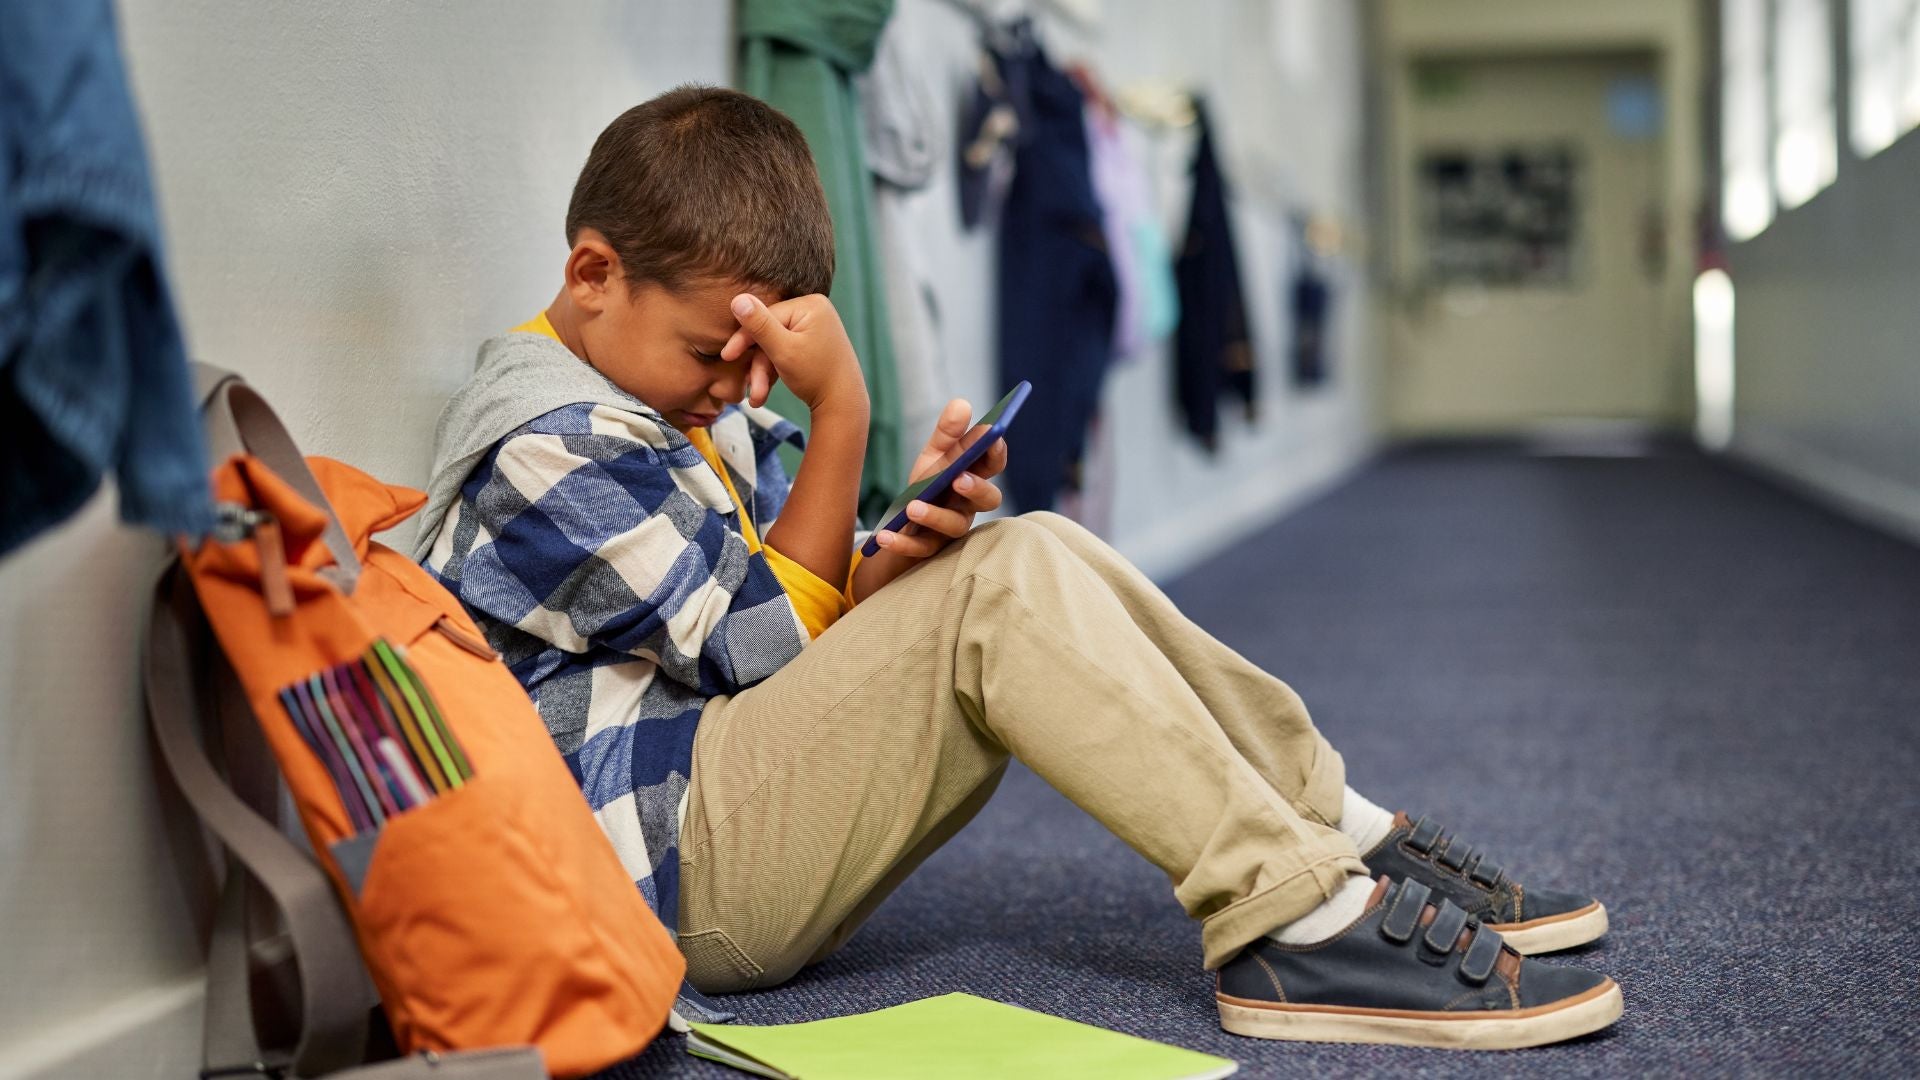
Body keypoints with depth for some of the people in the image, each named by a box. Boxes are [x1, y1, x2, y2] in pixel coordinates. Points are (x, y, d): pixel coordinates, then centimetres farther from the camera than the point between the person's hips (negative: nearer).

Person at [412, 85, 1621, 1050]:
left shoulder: (685, 400, 17)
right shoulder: (543, 447, -14)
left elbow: (808, 615, 11)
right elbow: (767, 640, -15)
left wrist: (898, 553, -11)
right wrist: (839, 411, -18)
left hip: (752, 832, 9)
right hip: (680, 869, -9)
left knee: (1037, 549, -3)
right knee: (1002, 588, -24)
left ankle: (1351, 842, -5)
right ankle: (1299, 926, -26)